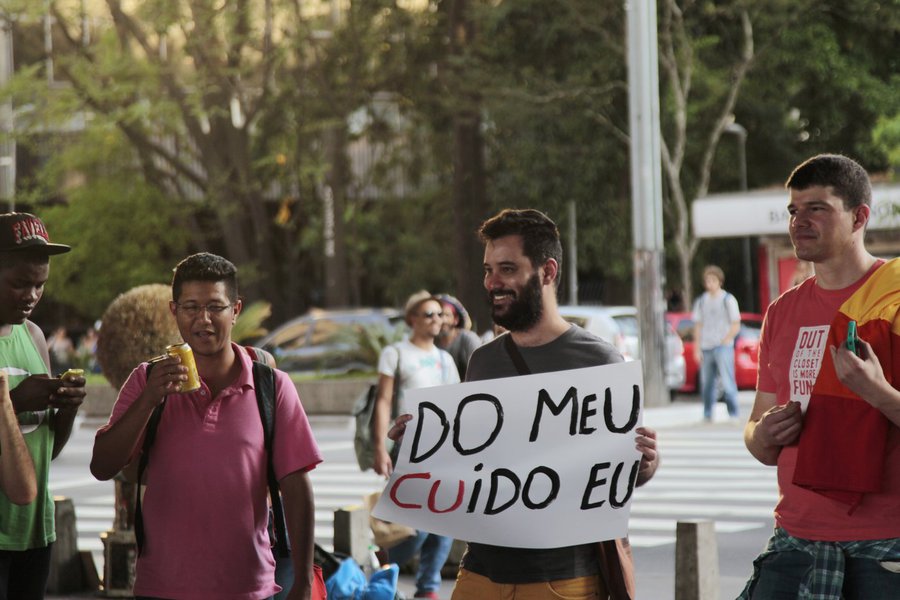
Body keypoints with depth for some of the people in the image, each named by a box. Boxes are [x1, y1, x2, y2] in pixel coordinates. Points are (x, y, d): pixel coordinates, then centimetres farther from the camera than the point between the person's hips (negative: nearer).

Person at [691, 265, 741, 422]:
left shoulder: (728, 300, 2)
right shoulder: (701, 301, 13)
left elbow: (736, 326, 0)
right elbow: (698, 326, 14)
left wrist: (724, 342, -10)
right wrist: (697, 349, 7)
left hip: (723, 347, -4)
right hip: (706, 348, 4)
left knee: (727, 382, -11)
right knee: (706, 384, 3)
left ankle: (733, 414, -8)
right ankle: (707, 415, 10)